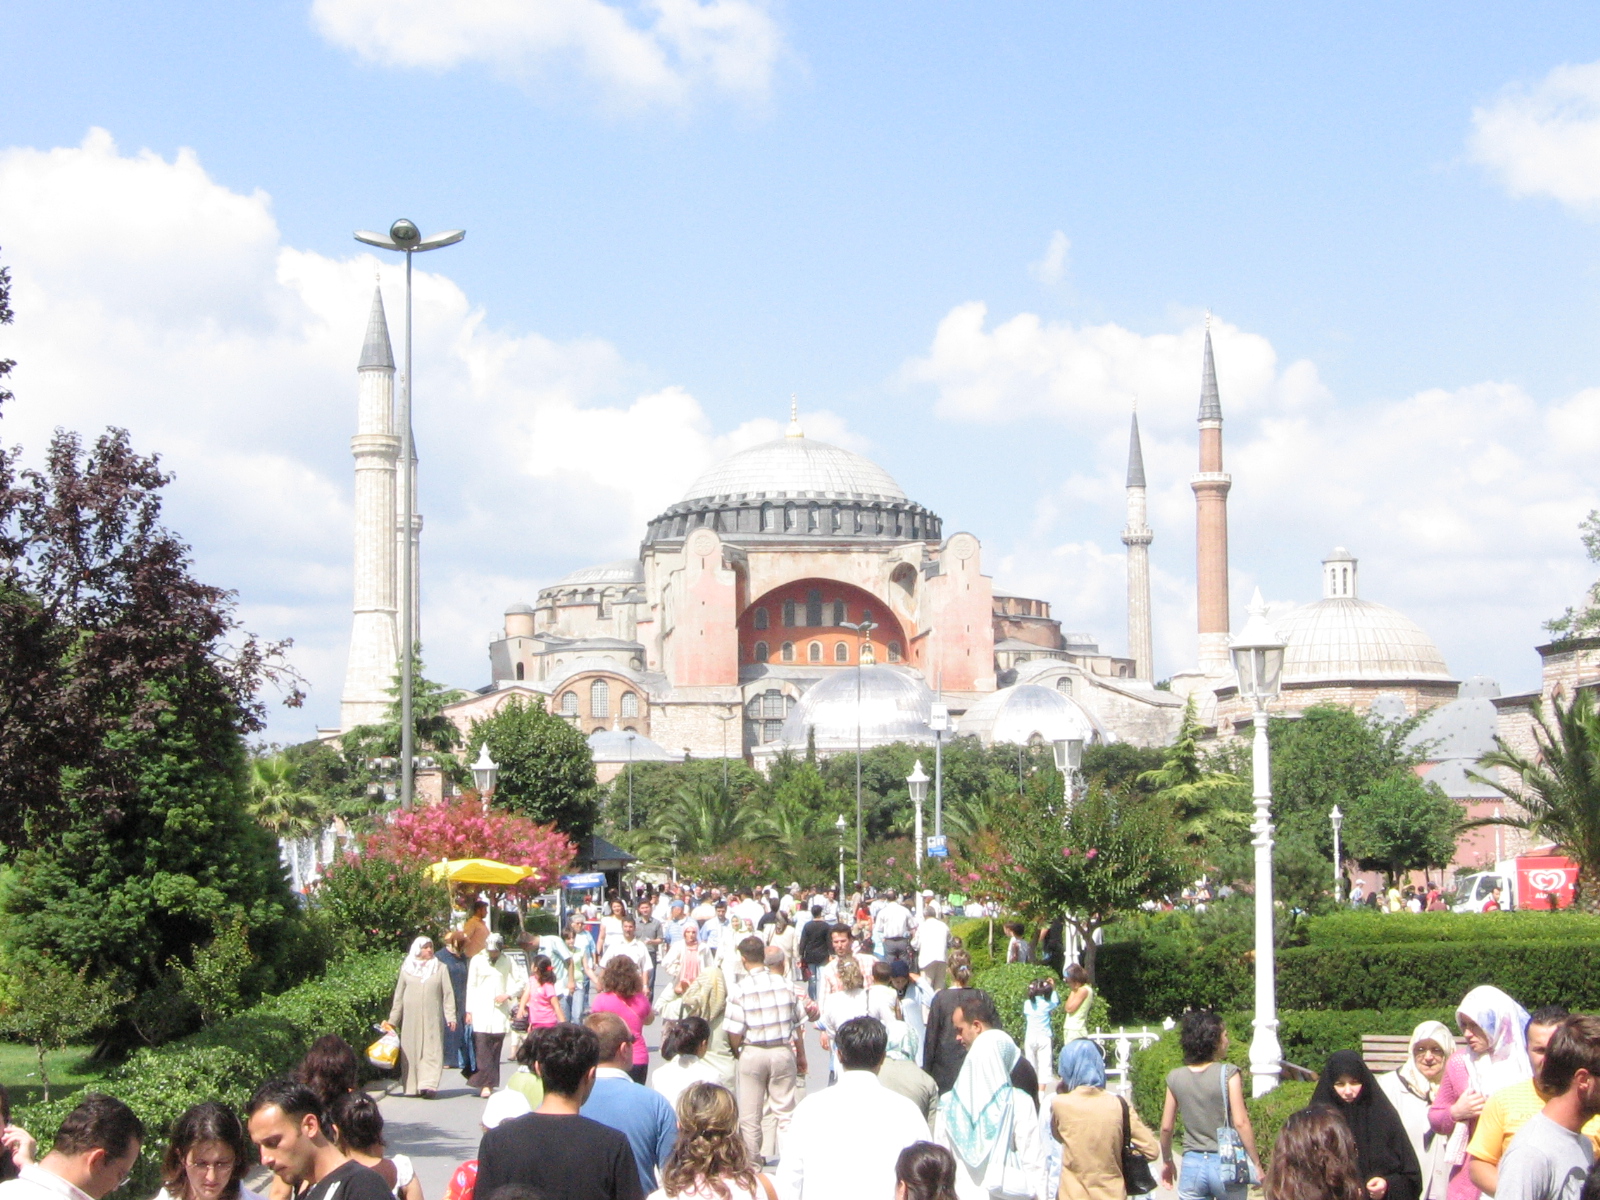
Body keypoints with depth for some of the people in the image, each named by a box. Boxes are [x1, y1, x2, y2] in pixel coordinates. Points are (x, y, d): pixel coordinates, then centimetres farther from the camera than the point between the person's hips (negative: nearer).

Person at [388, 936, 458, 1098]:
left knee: (431, 1051, -9)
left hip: (432, 1018, -1)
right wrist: (393, 1020, 10)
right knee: (411, 1051, 0)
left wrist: (450, 1016, -4)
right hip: (411, 1017, 1)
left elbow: (448, 993, 5)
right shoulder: (406, 969, 10)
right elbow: (399, 995, 12)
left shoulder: (440, 969, 8)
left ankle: (428, 1085, -16)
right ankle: (412, 1086, 6)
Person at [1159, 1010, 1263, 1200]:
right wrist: (1256, 1164, -7)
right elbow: (1241, 1123, -14)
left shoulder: (1175, 1078, 1)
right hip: (1225, 1163, -2)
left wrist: (1167, 1161, 20)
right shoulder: (1228, 1074, -9)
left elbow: (1166, 1127, 6)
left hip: (1192, 1165, 2)